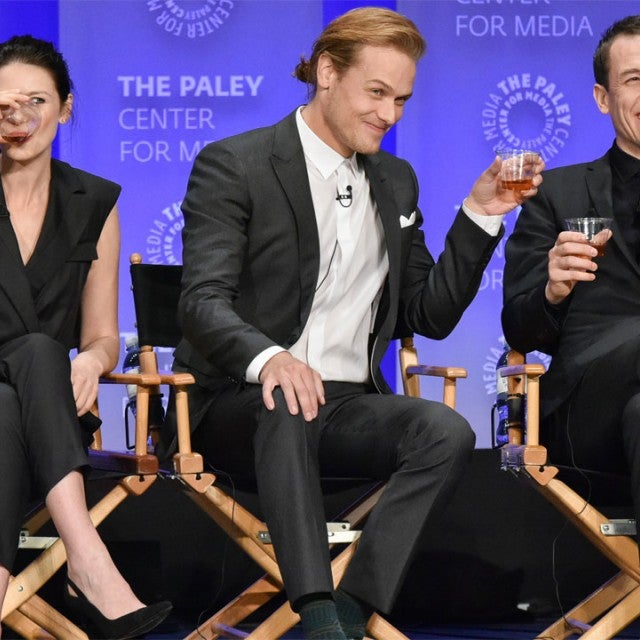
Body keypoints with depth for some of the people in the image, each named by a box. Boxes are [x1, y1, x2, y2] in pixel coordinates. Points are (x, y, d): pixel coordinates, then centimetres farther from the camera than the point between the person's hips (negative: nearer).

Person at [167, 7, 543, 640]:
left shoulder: (395, 182, 19)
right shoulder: (233, 166, -2)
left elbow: (431, 315, 18)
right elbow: (203, 302, -14)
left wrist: (480, 213, 6)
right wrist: (269, 358, -36)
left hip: (347, 404, 5)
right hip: (234, 405, -5)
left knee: (447, 432, -27)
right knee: (286, 413, -40)